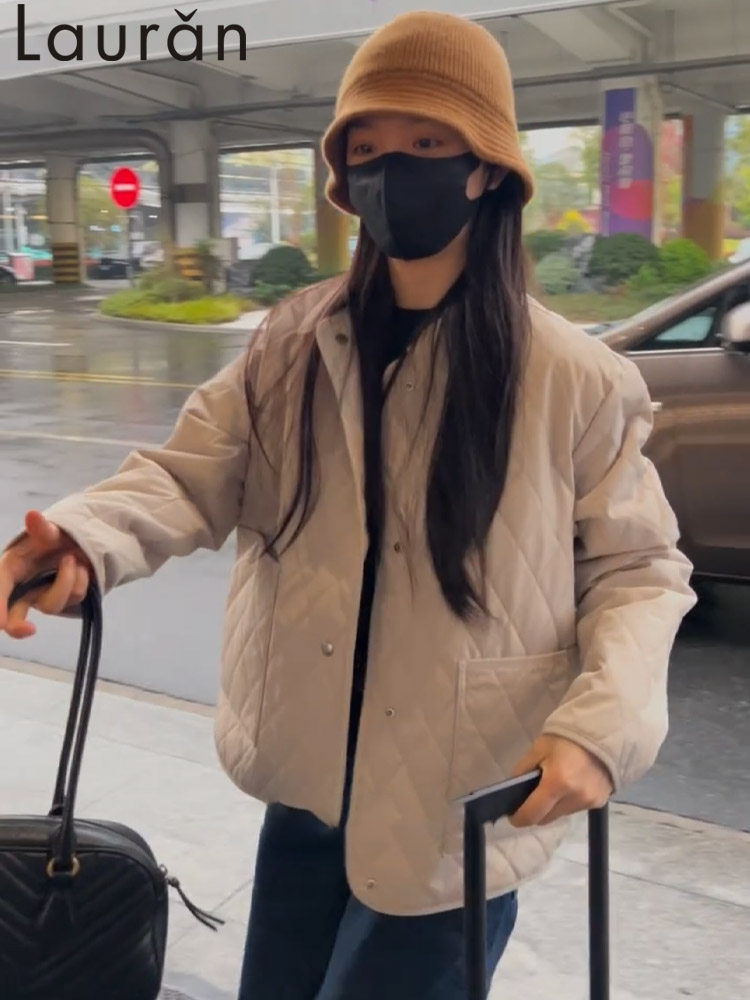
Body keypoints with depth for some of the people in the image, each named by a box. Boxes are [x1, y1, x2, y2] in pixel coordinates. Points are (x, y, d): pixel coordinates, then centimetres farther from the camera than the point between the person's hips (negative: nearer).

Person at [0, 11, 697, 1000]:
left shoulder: (574, 378, -13)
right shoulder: (295, 342, -2)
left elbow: (636, 569, -6)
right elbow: (192, 474, -9)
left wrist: (602, 724, -22)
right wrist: (84, 537, -30)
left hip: (461, 816, -4)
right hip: (310, 788, 4)